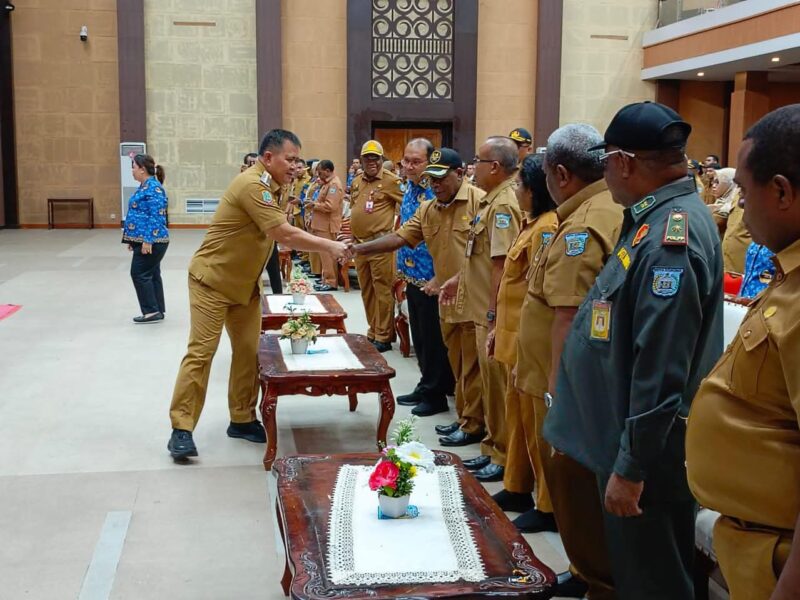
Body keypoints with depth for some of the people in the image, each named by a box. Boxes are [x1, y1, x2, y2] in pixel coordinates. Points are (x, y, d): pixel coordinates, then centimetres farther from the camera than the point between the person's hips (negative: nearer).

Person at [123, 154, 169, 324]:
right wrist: (133, 239, 22)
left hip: (151, 241, -10)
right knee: (151, 274, 11)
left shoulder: (153, 187, -16)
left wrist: (148, 240, -25)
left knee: (140, 274, -6)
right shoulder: (145, 186, 15)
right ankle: (157, 311, 16)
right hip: (145, 240, 10)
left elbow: (156, 217, -22)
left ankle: (152, 311, -1)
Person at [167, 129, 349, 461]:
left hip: (244, 283, 9)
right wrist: (329, 246, -23)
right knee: (201, 352, -7)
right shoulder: (252, 185, -25)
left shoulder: (267, 186, 7)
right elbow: (285, 235, -28)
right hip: (212, 281, -9)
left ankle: (242, 420, 18)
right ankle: (181, 428, -1)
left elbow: (280, 236, 6)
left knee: (249, 351, 8)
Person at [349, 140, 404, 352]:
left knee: (382, 290, -4)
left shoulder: (391, 180, -8)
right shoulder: (356, 182, 14)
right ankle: (373, 331, 25)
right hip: (359, 243, 7)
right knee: (366, 291, 14)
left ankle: (384, 337, 2)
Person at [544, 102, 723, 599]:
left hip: (649, 450, -9)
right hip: (625, 435, 10)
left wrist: (631, 466, -23)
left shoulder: (671, 235, -25)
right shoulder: (659, 220, 7)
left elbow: (662, 371, -28)